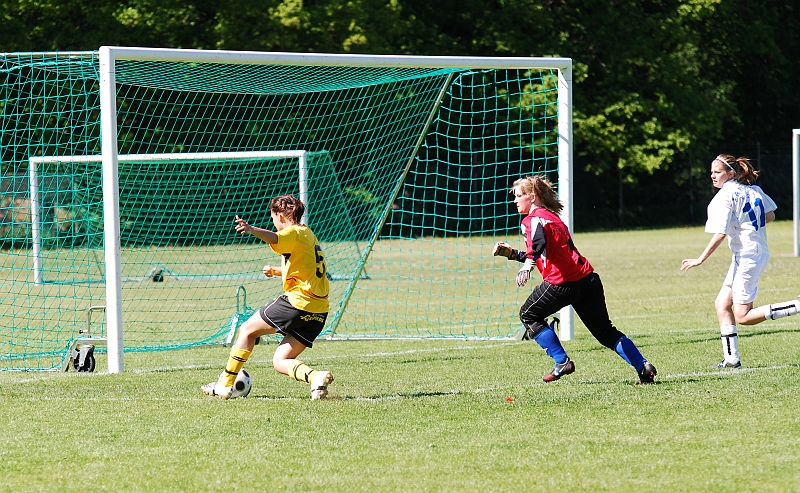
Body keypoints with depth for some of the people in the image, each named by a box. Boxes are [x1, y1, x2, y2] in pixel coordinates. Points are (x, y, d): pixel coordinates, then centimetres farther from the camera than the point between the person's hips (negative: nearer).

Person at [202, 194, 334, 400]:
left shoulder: (294, 232, -5)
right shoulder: (308, 234, 23)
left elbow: (275, 239, -31)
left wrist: (251, 230, -47)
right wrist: (277, 271, 46)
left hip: (297, 300, -8)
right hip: (318, 310, 8)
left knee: (247, 330, 9)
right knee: (280, 361, 10)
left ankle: (225, 385, 10)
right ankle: (316, 377, -17)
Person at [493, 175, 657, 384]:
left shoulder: (533, 219, -2)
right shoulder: (552, 216, 26)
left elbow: (538, 241, -26)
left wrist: (527, 265, -41)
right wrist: (513, 253, 31)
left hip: (563, 282, -8)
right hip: (588, 278, 8)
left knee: (529, 315, 13)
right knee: (605, 331, 15)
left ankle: (562, 362, 6)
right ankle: (643, 367, 4)